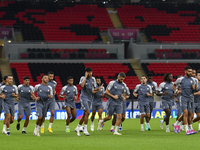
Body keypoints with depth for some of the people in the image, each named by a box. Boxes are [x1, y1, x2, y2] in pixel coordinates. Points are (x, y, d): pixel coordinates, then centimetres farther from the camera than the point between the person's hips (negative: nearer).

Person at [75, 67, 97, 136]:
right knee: (87, 112, -17)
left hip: (90, 98, 6)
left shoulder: (93, 79, 8)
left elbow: (95, 88, 18)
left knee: (85, 114, 9)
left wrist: (95, 90, -3)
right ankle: (85, 130, -11)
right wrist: (86, 77, -21)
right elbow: (82, 85, -26)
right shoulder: (83, 78, -7)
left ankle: (78, 128, 23)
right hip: (84, 97, -6)